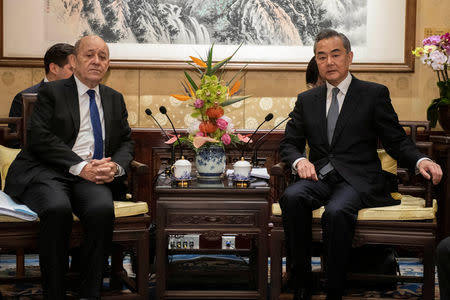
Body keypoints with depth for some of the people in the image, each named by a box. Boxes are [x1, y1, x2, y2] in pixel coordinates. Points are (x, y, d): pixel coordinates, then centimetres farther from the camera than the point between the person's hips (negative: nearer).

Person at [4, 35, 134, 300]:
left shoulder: (115, 99, 22)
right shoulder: (51, 92, 8)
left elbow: (126, 142, 19)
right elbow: (40, 138, -5)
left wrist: (116, 166, -5)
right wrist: (80, 166, -16)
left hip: (94, 177, 3)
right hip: (48, 172, -3)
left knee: (103, 208, -32)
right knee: (58, 208, -35)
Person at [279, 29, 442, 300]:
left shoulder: (375, 94, 8)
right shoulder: (306, 100, 18)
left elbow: (397, 141, 6)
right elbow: (290, 143, 17)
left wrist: (420, 160, -15)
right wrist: (300, 161, -7)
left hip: (357, 179, -3)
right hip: (320, 177, 3)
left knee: (337, 211, -36)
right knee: (292, 197, -31)